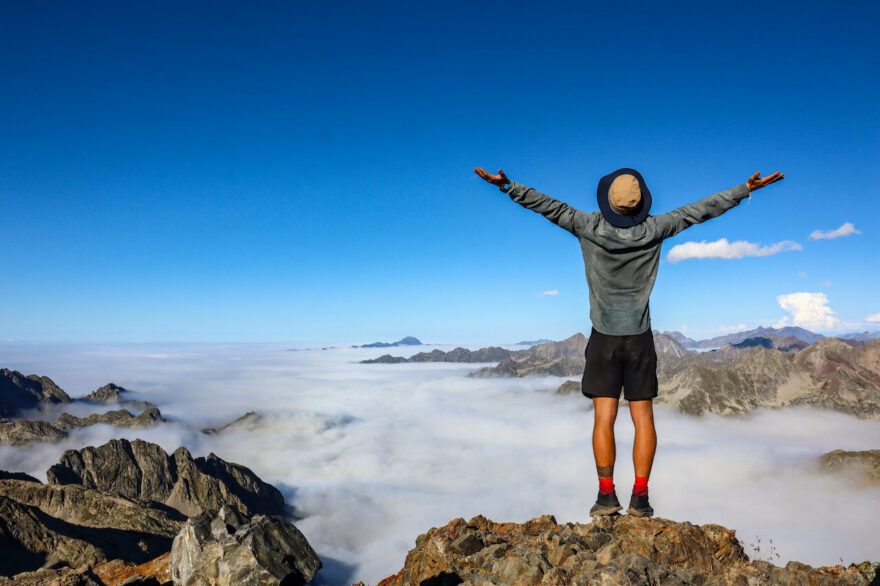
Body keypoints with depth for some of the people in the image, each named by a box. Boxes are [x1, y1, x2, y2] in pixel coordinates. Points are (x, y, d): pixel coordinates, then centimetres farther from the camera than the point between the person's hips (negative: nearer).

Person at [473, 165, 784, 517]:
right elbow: (700, 210, 2)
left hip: (603, 338, -1)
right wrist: (746, 189, 11)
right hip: (640, 338, 1)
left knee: (604, 418, 2)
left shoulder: (590, 227, -10)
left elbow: (549, 206, -9)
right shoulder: (653, 230, -5)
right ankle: (640, 497, 7)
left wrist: (508, 186, -4)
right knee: (643, 419, 7)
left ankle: (606, 495, 2)